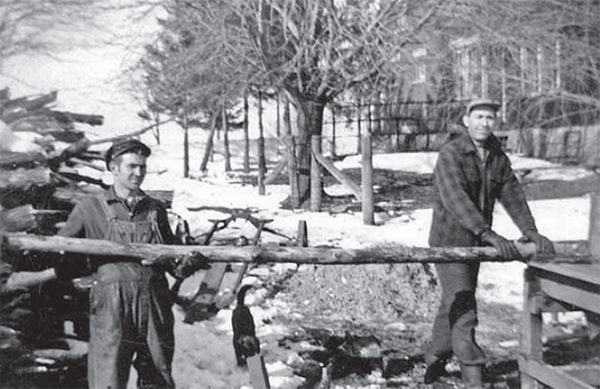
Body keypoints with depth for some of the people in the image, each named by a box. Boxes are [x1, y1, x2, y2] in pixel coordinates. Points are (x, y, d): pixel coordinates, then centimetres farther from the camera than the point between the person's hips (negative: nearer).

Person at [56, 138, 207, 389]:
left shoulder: (156, 209, 16)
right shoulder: (90, 208, 8)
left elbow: (171, 259, 18)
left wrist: (185, 265, -4)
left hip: (154, 305, 3)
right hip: (111, 307, -3)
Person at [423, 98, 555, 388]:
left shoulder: (498, 158, 5)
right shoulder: (450, 155, -18)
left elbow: (512, 195, -1)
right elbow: (456, 199, -31)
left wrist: (529, 230, -19)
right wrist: (490, 235, -42)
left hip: (476, 244, 7)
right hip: (449, 241, -7)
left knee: (453, 306, 18)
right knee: (463, 311, -11)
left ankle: (435, 358, 36)